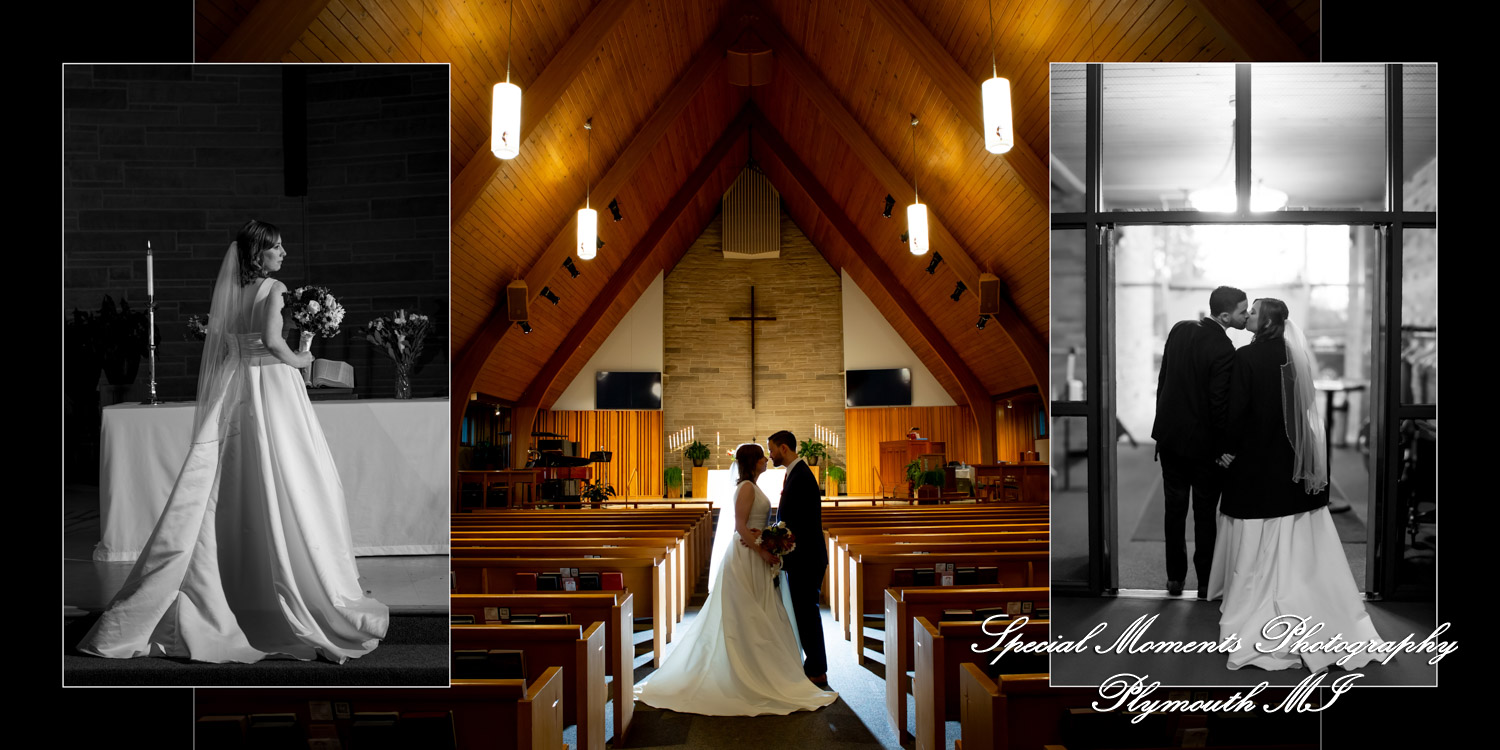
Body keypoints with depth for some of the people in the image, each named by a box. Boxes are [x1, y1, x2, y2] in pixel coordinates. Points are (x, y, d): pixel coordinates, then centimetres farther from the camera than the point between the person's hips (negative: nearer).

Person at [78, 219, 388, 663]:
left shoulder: (231, 291, 11)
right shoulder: (274, 289, -9)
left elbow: (225, 347, 11)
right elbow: (272, 341, -24)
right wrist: (300, 358, -7)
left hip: (235, 393, 6)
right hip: (273, 384, -6)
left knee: (233, 493, 10)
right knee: (287, 488, -3)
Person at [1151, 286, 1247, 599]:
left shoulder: (1180, 329, -2)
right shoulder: (1224, 351, -21)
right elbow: (1220, 406, -18)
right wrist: (1225, 449, -6)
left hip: (1170, 435, 5)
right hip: (1203, 443, -5)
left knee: (1175, 509, 13)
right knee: (1204, 514, 9)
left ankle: (1175, 577, 20)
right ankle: (1205, 582, 18)